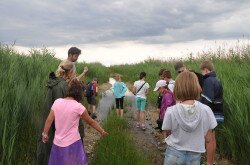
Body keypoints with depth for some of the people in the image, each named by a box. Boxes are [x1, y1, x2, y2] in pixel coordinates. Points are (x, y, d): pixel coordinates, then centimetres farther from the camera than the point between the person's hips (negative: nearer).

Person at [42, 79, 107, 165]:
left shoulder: (57, 102, -4)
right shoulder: (78, 106, -14)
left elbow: (49, 120, 1)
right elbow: (91, 122, -3)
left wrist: (45, 134, 14)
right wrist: (102, 131, 10)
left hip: (58, 143, 4)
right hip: (72, 143, -4)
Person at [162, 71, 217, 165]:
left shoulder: (171, 111, -15)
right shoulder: (206, 110, -12)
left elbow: (168, 133, 1)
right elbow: (209, 140, -6)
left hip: (174, 154, -1)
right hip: (194, 156, 1)